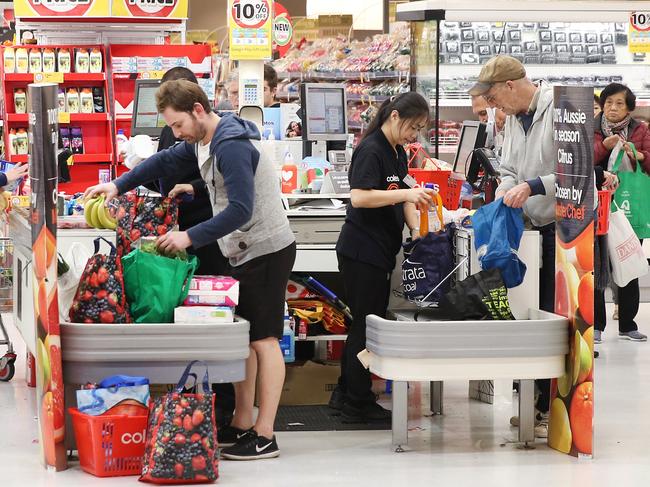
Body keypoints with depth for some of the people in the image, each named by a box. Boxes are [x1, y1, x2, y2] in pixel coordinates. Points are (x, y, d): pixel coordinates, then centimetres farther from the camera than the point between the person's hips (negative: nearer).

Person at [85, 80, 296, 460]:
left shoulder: (232, 147, -23)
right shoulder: (203, 142, 9)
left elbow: (241, 210, -28)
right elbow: (166, 161, 23)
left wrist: (191, 237, -26)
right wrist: (119, 185, 15)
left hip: (267, 250, -10)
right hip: (246, 253, 10)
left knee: (264, 340, -7)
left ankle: (264, 436, -4)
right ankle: (242, 425, 18)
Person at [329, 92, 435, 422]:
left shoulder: (397, 152, 14)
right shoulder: (371, 150, -16)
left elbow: (401, 198, 18)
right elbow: (359, 197, -25)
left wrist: (415, 229, 4)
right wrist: (406, 193, -28)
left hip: (379, 251, 10)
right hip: (362, 251, -10)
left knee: (364, 323, 15)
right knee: (367, 324, -3)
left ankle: (344, 395, 24)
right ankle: (357, 404, 5)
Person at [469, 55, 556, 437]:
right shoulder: (515, 118, 12)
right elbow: (510, 170, 18)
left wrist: (533, 186, -24)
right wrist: (504, 199, -1)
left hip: (563, 229, -8)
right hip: (536, 229, 8)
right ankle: (542, 403, 18)